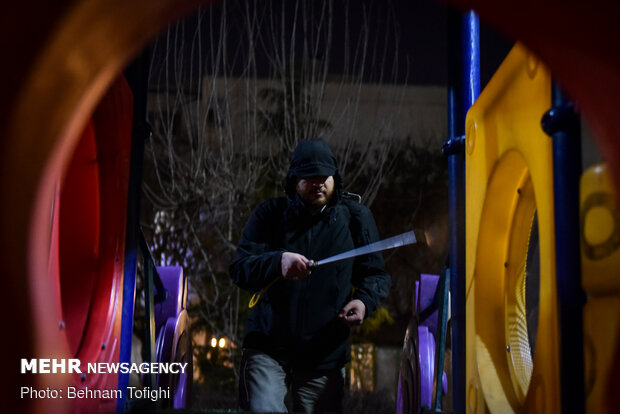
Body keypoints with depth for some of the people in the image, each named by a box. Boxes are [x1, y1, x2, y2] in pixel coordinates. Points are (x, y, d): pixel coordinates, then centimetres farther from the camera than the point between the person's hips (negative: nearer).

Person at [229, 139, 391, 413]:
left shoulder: (356, 218, 5)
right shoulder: (270, 214, 1)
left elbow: (376, 274, 10)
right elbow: (239, 269, -8)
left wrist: (364, 300, -13)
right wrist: (278, 261, -28)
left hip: (325, 357, 2)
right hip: (268, 349, -2)